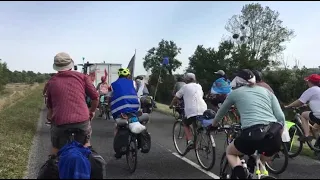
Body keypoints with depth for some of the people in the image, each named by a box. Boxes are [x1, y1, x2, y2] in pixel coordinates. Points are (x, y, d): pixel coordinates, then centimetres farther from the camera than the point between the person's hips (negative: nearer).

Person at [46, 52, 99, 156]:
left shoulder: (51, 82, 9)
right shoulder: (82, 77, 5)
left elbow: (50, 107, 17)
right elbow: (95, 97, 5)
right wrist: (92, 111, 22)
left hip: (59, 122, 0)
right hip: (82, 120, 0)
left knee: (56, 149, 20)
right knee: (86, 143, 25)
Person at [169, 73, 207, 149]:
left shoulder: (185, 87, 10)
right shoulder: (199, 86, 22)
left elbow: (176, 97, 16)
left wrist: (171, 105, 33)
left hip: (191, 111, -4)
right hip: (203, 110, 4)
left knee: (186, 124, 19)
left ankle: (190, 141, 1)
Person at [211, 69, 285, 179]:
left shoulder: (235, 93, 17)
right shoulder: (267, 91, 22)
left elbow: (221, 112, 33)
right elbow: (281, 117, 13)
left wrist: (213, 124, 52)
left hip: (253, 135, -4)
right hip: (274, 136, 4)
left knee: (230, 151, 26)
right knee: (262, 160, 35)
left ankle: (240, 175, 3)